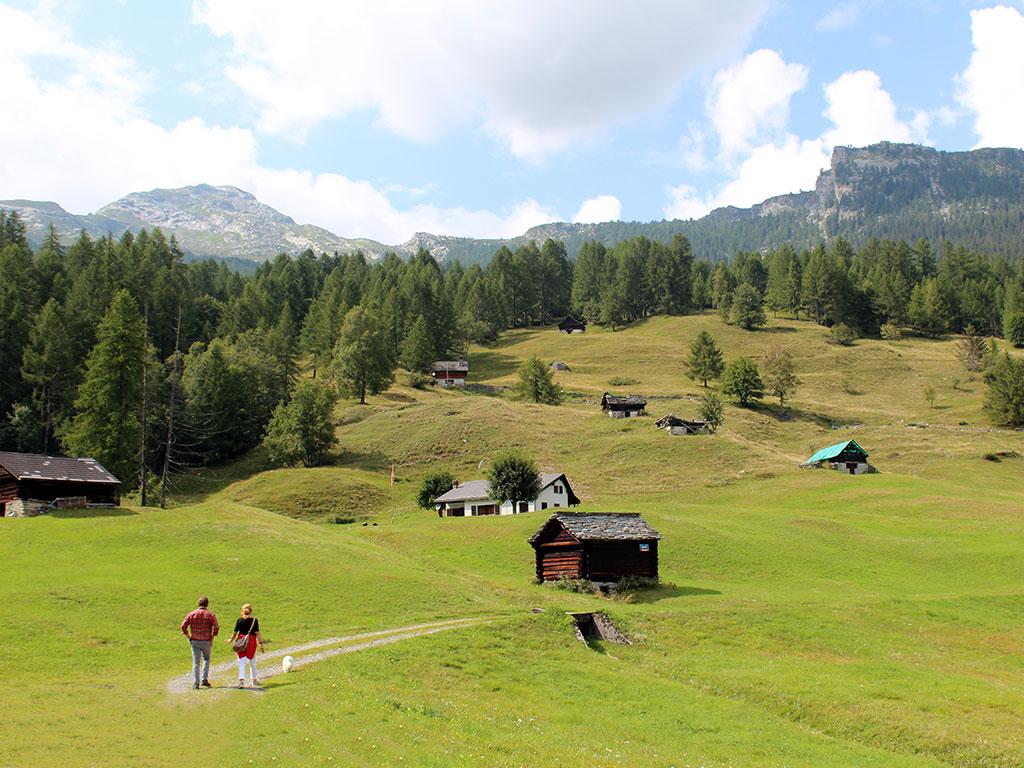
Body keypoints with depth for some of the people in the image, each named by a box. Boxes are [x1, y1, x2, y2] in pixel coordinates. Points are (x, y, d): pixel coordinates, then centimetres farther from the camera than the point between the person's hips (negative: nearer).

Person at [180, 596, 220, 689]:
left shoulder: (192, 614, 2)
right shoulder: (211, 614, -2)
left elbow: (183, 626, -2)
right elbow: (216, 627, -10)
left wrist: (188, 637, 6)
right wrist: (212, 636, 3)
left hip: (194, 641, 1)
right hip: (207, 641, -1)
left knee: (196, 662, 5)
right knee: (206, 659, 19)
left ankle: (196, 683, 1)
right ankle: (205, 680, 12)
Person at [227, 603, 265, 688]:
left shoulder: (239, 620, 0)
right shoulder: (254, 620, -2)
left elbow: (235, 632, 1)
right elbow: (257, 633, -7)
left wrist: (231, 640, 19)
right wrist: (261, 643, -6)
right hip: (251, 641, 0)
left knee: (241, 662, -1)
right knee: (252, 662, 16)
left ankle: (241, 680, -16)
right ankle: (254, 679, 29)